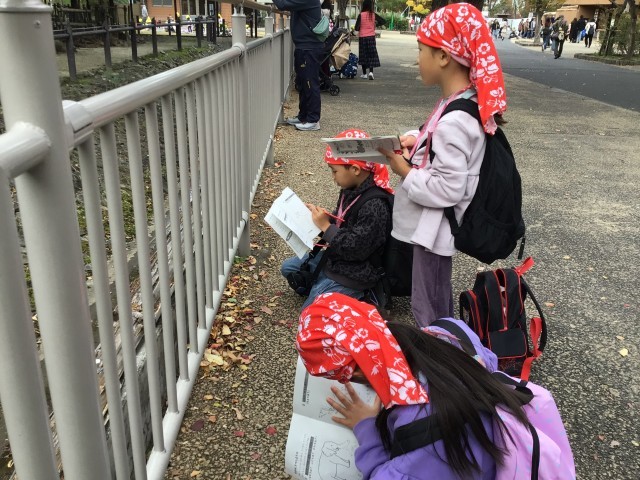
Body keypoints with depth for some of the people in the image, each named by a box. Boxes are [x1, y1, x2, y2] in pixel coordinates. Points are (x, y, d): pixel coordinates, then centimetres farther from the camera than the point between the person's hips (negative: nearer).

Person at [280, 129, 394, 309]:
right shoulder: (353, 190, -1)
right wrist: (321, 217, -1)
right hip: (335, 257, 10)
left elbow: (356, 248, -29)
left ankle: (355, 295, 4)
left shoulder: (375, 205, -29)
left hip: (353, 272, -10)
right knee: (288, 267, 17)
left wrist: (325, 227, -25)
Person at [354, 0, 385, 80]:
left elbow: (356, 28, -12)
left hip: (362, 37, -1)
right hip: (371, 37, 1)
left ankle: (364, 73, 14)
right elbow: (383, 21, 1)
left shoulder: (361, 15, -10)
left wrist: (356, 28, 9)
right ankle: (371, 72, -15)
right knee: (371, 54, 3)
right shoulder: (373, 15, -3)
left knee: (363, 55, 9)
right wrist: (375, 25, 9)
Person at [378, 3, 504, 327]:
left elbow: (447, 189, -29)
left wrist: (404, 171, -16)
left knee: (428, 308, 9)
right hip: (435, 225, 10)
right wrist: (415, 140, 0)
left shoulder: (454, 121, -29)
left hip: (433, 227, -10)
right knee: (439, 300, 27)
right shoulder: (466, 102, 1)